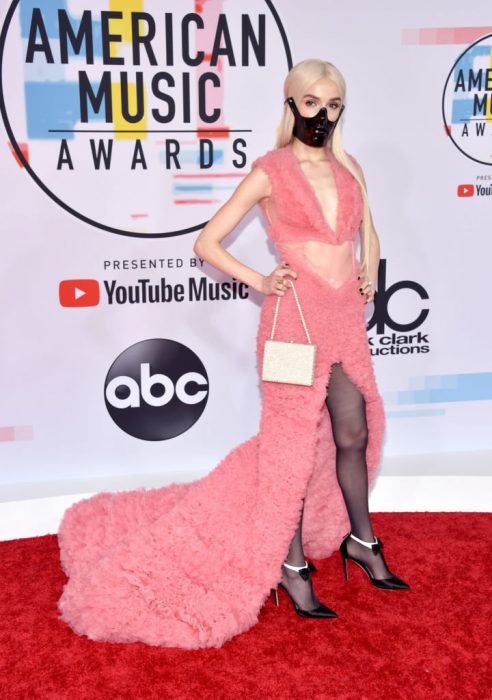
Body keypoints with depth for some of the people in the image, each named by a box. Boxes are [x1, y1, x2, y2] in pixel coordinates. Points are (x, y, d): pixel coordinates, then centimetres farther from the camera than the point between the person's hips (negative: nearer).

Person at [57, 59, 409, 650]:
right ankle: (290, 564, 19)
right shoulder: (270, 171, -5)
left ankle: (361, 540, 36)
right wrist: (261, 282, -10)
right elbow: (207, 242, -5)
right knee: (294, 441, 3)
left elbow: (368, 235, 26)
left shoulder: (349, 168, 11)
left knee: (353, 434, 15)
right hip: (296, 317, -6)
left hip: (346, 319, 6)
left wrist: (369, 274, 8)